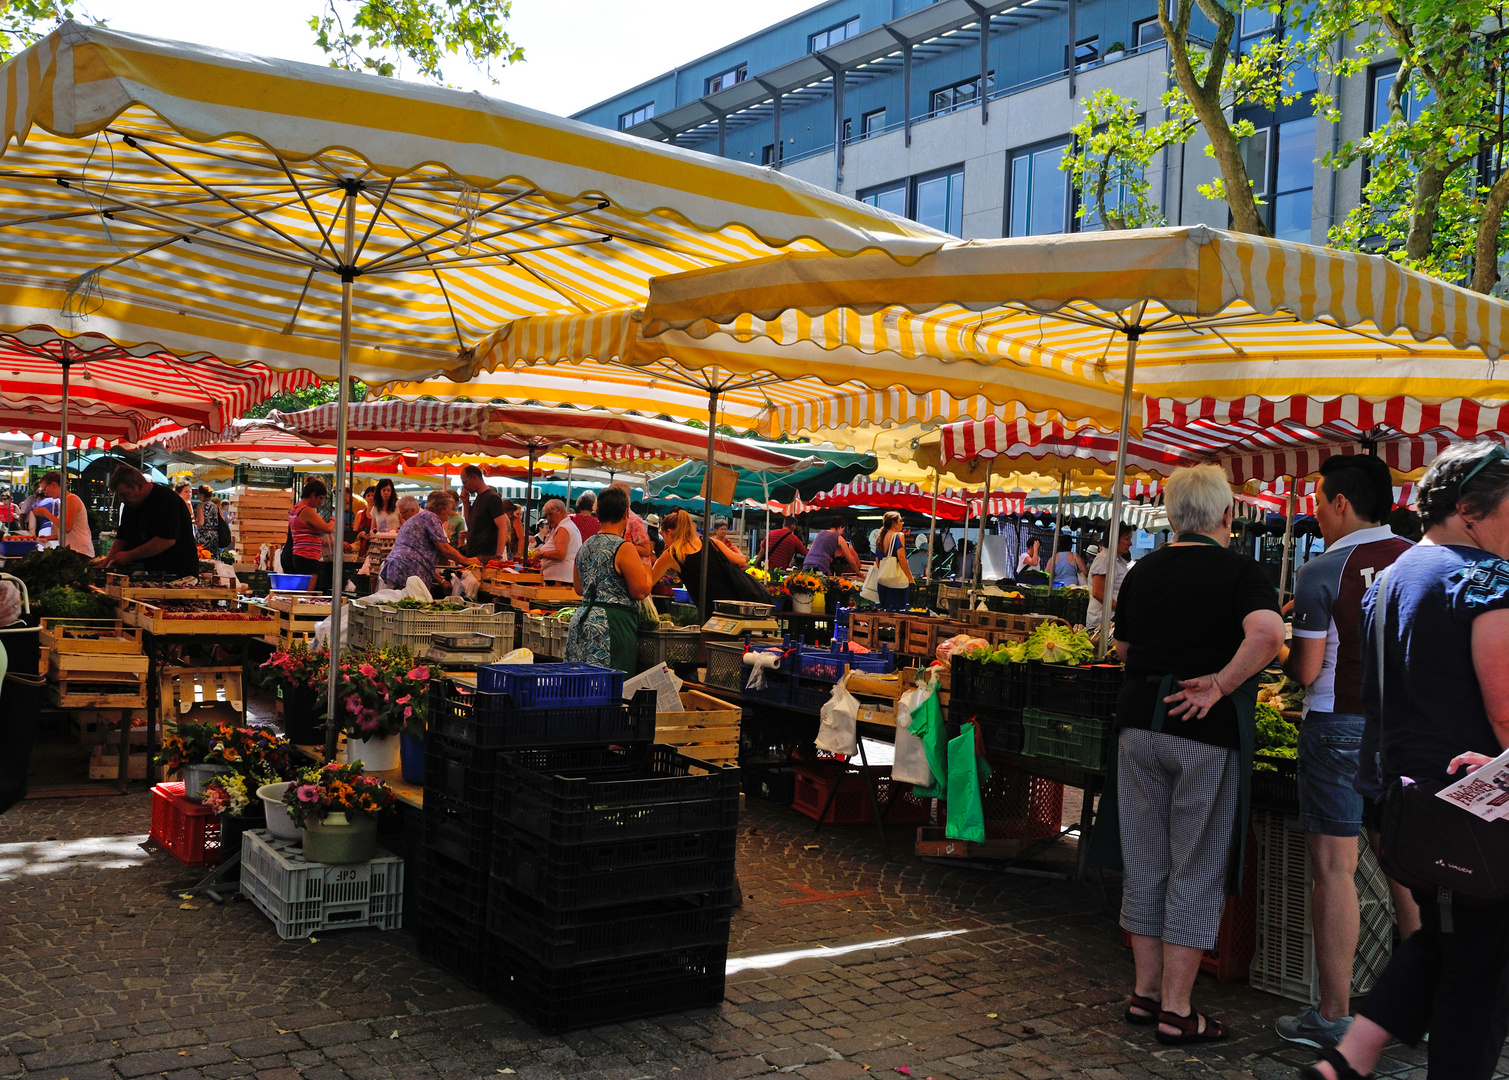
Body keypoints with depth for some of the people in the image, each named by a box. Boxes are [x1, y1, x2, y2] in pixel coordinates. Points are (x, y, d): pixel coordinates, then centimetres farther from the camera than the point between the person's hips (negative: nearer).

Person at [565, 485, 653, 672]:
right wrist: (646, 570, 6)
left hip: (581, 620, 8)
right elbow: (641, 591, -11)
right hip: (613, 625, -8)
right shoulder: (623, 548, -12)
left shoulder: (585, 546, 12)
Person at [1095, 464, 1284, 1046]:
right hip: (1208, 734, -5)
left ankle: (1145, 992, 22)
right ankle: (1177, 1009, 8)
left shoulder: (1143, 571, 8)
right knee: (1196, 872, 4)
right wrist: (1218, 685, -18)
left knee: (1145, 863, 13)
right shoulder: (1239, 571, -7)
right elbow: (1268, 633, -26)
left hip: (1139, 724, 5)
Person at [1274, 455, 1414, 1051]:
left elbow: (1306, 671, -9)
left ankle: (1334, 1016, 4)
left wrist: (1279, 650, 11)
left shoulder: (1321, 572, -9)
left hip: (1340, 727, -5)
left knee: (1335, 868, 0)